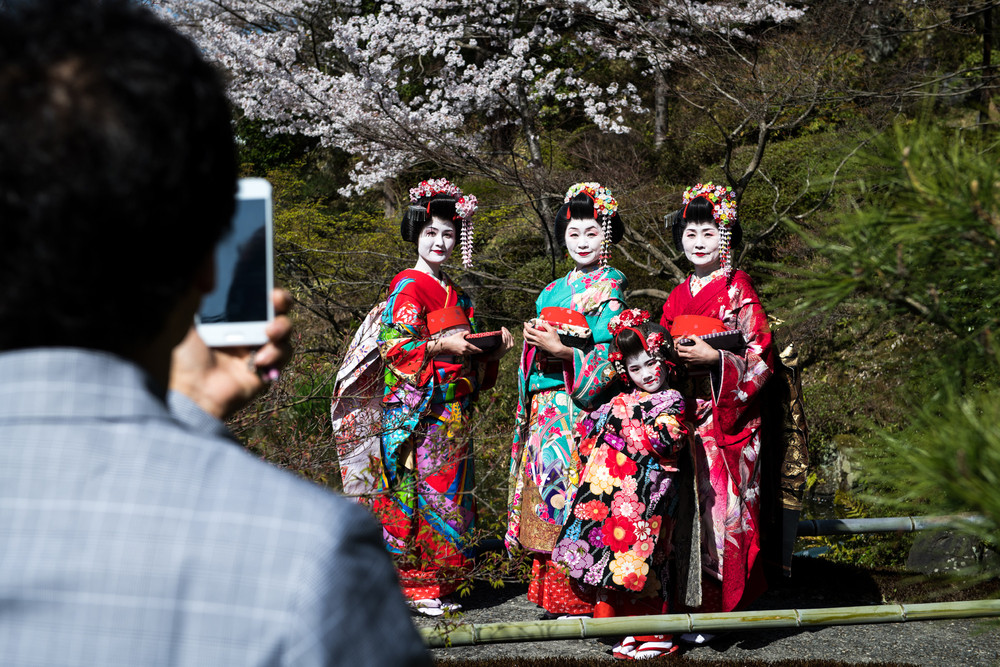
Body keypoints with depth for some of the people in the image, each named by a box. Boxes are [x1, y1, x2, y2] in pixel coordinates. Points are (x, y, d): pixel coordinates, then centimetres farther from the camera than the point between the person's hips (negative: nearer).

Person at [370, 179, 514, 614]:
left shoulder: (455, 294, 19)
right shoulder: (408, 287, -5)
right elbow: (392, 345, -15)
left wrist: (493, 352, 5)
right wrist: (442, 344, -20)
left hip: (452, 412, 8)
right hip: (416, 410, -8)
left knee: (449, 491, 7)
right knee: (419, 489, -9)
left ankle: (438, 585, 12)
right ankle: (410, 584, -4)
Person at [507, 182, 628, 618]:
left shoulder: (609, 288, 0)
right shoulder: (553, 291, 20)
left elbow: (609, 354, -10)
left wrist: (560, 350, -16)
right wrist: (535, 343, 5)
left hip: (583, 404, -7)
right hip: (547, 407, 7)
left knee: (570, 485, -11)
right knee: (546, 484, 4)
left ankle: (579, 600, -8)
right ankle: (551, 593, 8)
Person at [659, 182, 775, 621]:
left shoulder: (738, 289, -1)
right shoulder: (678, 296, 17)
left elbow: (760, 354, -7)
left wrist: (713, 357, -17)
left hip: (727, 415, -6)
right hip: (684, 414, 6)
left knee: (722, 501, -8)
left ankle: (723, 603, -3)